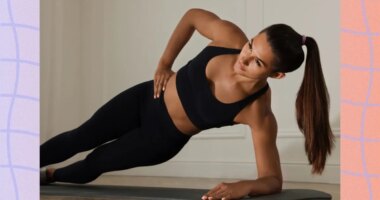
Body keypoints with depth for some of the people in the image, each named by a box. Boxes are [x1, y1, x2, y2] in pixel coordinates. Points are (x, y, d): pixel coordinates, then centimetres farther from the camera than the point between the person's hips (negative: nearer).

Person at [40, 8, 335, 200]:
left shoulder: (259, 114, -35)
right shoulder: (230, 37, -28)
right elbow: (192, 16, -7)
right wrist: (164, 62, -4)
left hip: (163, 138, -2)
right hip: (146, 99, 2)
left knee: (94, 163, 18)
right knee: (79, 139, 15)